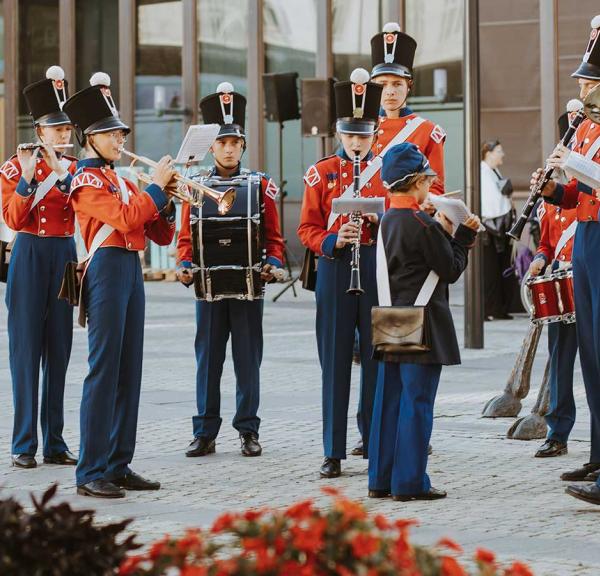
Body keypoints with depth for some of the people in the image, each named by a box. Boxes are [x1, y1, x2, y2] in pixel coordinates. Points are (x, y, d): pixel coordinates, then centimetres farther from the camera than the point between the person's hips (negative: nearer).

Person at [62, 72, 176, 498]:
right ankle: (91, 472, -8)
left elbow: (160, 235, 18)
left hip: (132, 271, 9)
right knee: (104, 370, -9)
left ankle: (119, 465, 14)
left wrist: (167, 199, 1)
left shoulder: (121, 181, 20)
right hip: (107, 268, -9)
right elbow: (125, 219, -21)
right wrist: (155, 186, -13)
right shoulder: (86, 180, -6)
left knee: (129, 371, 9)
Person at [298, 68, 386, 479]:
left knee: (377, 360, 2)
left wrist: (379, 219, -12)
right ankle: (334, 454, 6)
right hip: (335, 268, 0)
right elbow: (308, 229, 5)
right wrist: (334, 241, -14)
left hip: (378, 267, 0)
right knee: (335, 362, 2)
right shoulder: (321, 173, 6)